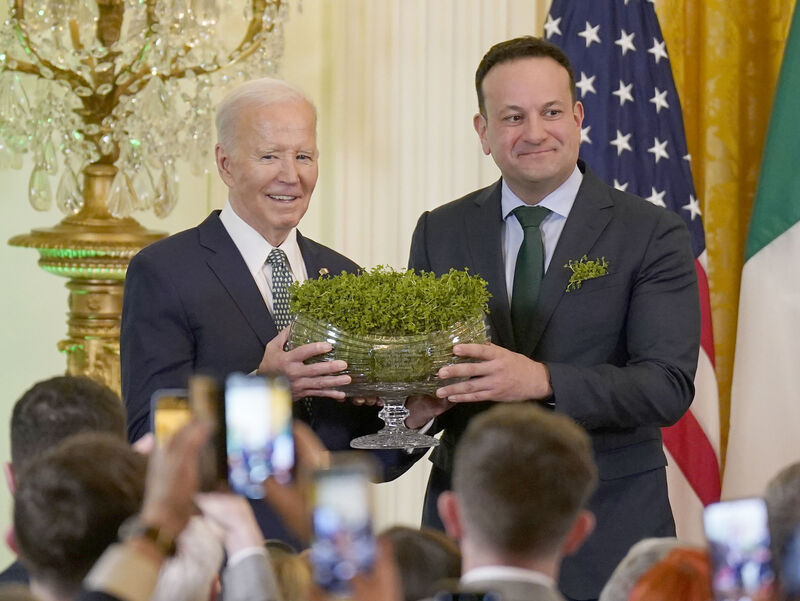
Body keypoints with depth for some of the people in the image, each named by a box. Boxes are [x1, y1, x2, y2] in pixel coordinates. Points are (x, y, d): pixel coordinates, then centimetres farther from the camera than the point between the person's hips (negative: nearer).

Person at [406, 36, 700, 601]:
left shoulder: (652, 234, -3)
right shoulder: (440, 232, 7)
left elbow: (669, 385, -13)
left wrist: (542, 382, -27)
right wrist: (417, 401, -17)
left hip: (605, 532, -2)